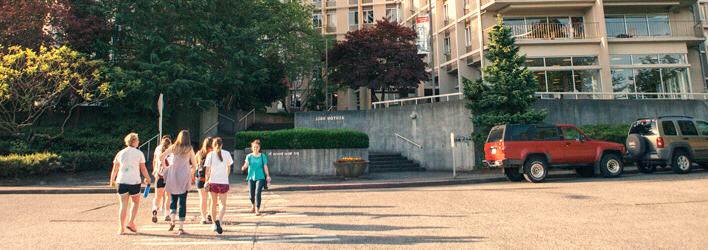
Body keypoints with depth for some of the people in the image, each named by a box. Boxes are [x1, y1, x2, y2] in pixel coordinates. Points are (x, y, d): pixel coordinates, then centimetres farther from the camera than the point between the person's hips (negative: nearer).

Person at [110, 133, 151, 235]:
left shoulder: (120, 153, 8)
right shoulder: (139, 153, 0)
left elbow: (115, 169, 10)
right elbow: (143, 169, 1)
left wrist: (112, 180, 25)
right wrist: (147, 178, 17)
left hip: (122, 181, 2)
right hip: (134, 181, -2)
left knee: (123, 205, 6)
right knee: (136, 202, 17)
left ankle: (121, 228, 4)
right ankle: (131, 222, 7)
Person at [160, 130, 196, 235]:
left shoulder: (174, 147, 2)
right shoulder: (189, 149, -3)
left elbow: (161, 157, 1)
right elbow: (194, 162, 2)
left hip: (173, 177, 1)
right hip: (184, 178, -1)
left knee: (173, 199, 18)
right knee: (182, 202, 2)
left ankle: (172, 221, 2)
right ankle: (181, 227, 1)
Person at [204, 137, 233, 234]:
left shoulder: (210, 154, 0)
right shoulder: (226, 153, 1)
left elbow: (208, 169, -4)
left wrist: (207, 181, 4)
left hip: (213, 182, 1)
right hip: (224, 182, -1)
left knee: (213, 203, 16)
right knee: (223, 204, 5)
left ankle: (215, 224, 24)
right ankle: (219, 220, -21)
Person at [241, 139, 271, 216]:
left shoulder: (263, 156, 0)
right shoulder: (249, 156, 4)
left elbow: (265, 166, 1)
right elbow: (246, 164, -7)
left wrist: (268, 176, -6)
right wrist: (244, 167, -30)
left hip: (260, 177, -2)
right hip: (251, 177, 2)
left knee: (257, 193, -14)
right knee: (251, 194, 8)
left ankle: (257, 209, -10)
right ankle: (253, 205, 39)